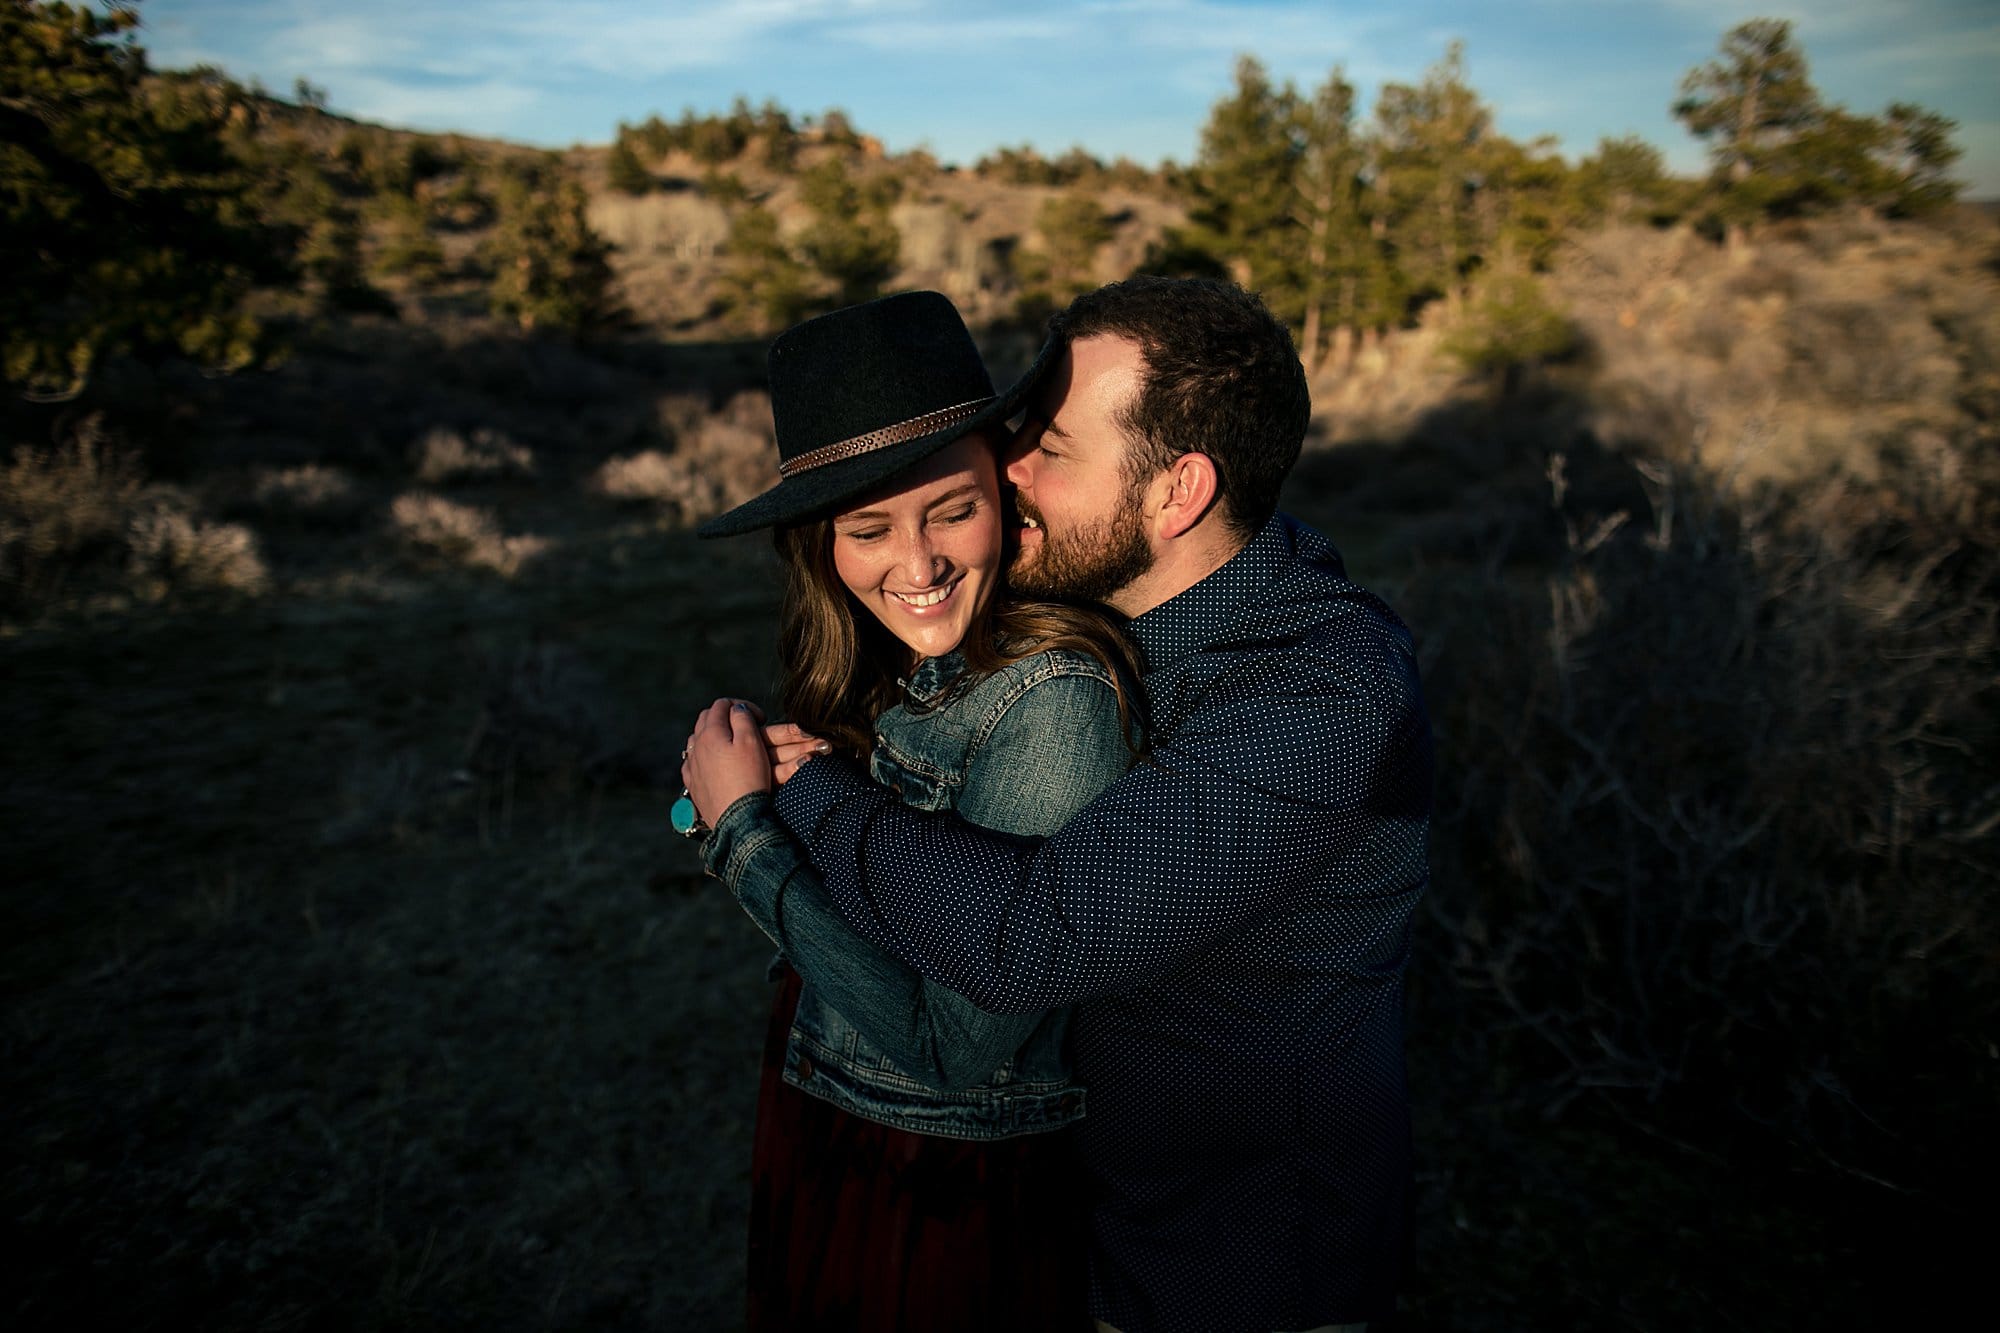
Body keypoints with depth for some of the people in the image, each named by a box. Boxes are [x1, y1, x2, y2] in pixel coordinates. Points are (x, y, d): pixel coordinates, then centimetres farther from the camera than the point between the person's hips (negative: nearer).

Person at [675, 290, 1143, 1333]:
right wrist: (738, 791, -15)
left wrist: (747, 826, -23)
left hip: (954, 1198, -7)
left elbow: (956, 1047, -30)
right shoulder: (890, 666, -6)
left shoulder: (1051, 702, -30)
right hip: (815, 1116, 7)